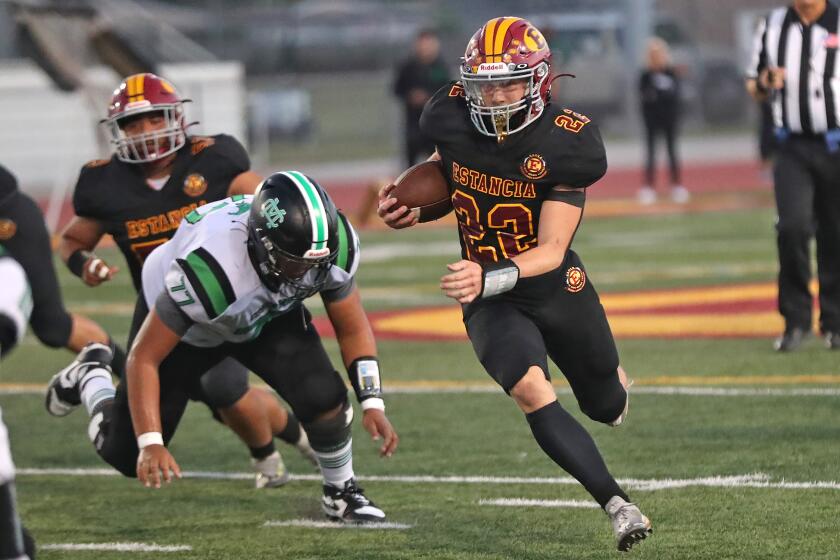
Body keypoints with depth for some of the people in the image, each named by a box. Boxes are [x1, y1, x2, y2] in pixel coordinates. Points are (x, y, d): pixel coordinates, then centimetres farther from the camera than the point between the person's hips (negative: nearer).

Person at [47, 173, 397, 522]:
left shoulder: (333, 245, -32)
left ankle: (341, 492, 7)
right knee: (130, 457, 3)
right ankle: (90, 376, 34)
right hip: (182, 323, -3)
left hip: (269, 313, 3)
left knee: (322, 397, -22)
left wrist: (372, 402, -23)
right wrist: (150, 443, -40)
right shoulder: (208, 270, -45)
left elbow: (352, 328, -13)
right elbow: (144, 357, -33)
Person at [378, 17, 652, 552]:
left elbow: (550, 251, -25)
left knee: (607, 407, 20)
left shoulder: (564, 144, -22)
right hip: (490, 299, 1)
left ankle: (615, 381, 61)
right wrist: (410, 205, -1)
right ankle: (619, 507, -26)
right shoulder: (454, 120, -12)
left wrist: (490, 277, -40)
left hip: (557, 287, -1)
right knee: (531, 391, -28)